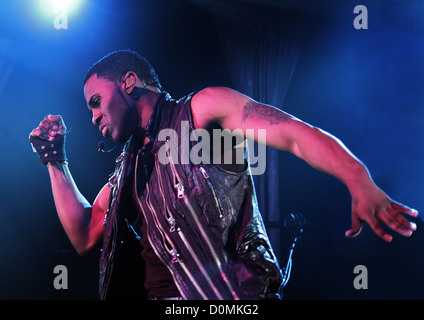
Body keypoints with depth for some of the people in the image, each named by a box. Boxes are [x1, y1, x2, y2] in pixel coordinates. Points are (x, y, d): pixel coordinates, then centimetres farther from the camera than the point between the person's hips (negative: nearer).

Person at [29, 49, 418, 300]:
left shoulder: (203, 110, 3)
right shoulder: (127, 170, 24)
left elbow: (298, 134, -9)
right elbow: (84, 236, 24)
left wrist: (363, 186, -25)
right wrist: (56, 163, 20)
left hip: (239, 291, -6)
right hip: (162, 294, 6)